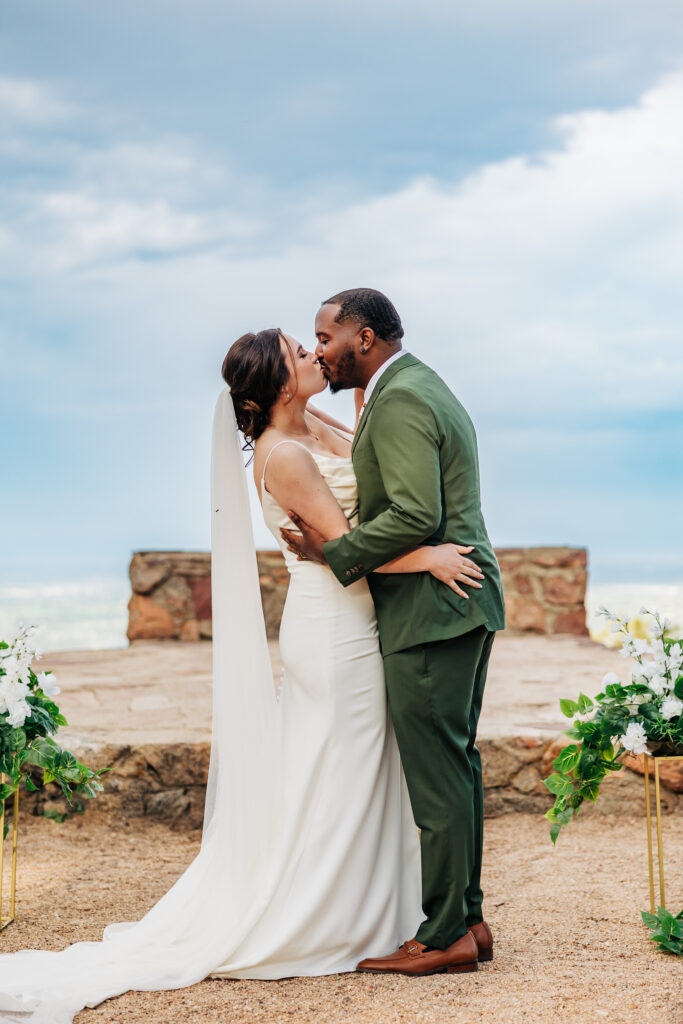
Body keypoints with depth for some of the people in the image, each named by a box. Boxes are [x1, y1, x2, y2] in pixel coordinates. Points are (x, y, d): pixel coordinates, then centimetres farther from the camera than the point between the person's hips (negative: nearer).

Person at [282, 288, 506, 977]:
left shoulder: (398, 401, -14)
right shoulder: (429, 389, 21)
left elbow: (415, 515, -22)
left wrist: (334, 553, -13)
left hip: (431, 609, -11)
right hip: (466, 605, 11)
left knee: (436, 771, -6)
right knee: (456, 763, 13)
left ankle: (444, 935, -1)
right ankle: (467, 918, 19)